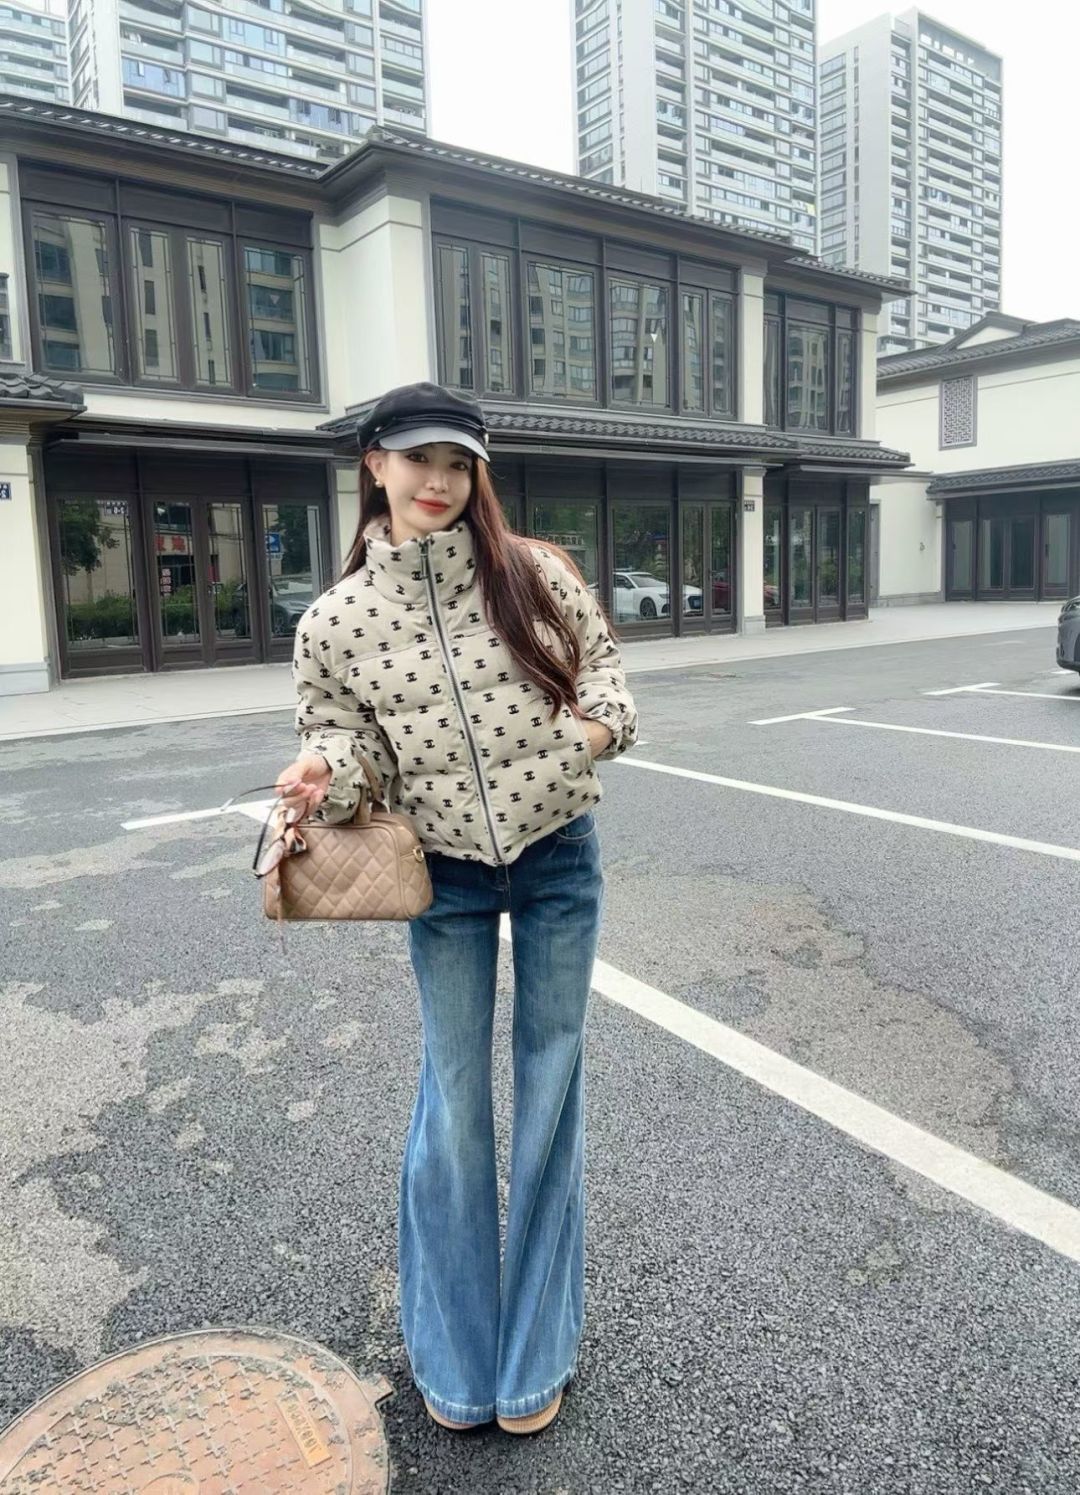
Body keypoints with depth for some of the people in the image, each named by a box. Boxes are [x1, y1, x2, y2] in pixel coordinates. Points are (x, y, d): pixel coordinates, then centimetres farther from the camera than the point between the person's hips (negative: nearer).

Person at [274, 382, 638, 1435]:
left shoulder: (535, 574, -4)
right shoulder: (335, 621, -5)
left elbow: (600, 667, 5)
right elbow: (347, 739, 1)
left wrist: (596, 725, -15)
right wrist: (324, 772, -21)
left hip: (560, 859, 1)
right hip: (447, 879, 0)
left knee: (549, 1092, 11)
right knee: (453, 1102, 9)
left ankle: (536, 1356, 35)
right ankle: (455, 1359, 35)